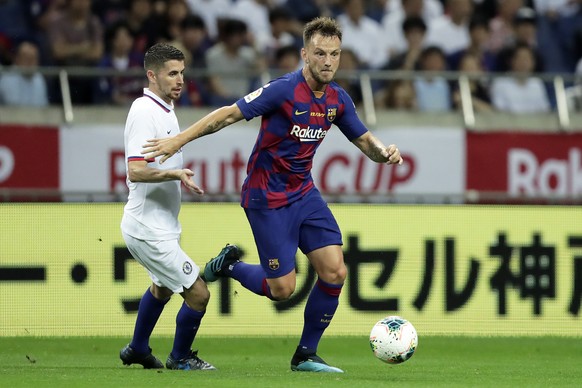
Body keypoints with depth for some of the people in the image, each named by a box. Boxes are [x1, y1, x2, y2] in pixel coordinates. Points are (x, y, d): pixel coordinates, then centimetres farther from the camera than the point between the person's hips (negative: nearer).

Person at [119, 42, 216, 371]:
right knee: (198, 294, -9)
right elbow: (135, 171, -29)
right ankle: (181, 358, 11)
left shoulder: (164, 109, 11)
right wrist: (176, 174, -38)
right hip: (150, 230, -11)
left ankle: (138, 349, 50)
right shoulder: (145, 112, -20)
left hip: (161, 225, 11)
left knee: (163, 287, 33)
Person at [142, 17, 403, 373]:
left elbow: (364, 140, 12)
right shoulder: (284, 90, -20)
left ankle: (306, 355, 9)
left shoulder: (338, 100, 0)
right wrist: (178, 140, -21)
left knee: (335, 272, -6)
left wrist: (384, 152, -12)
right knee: (282, 289, -6)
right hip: (267, 198, -6)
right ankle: (228, 266, 24)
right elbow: (229, 114, -18)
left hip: (304, 193, 6)